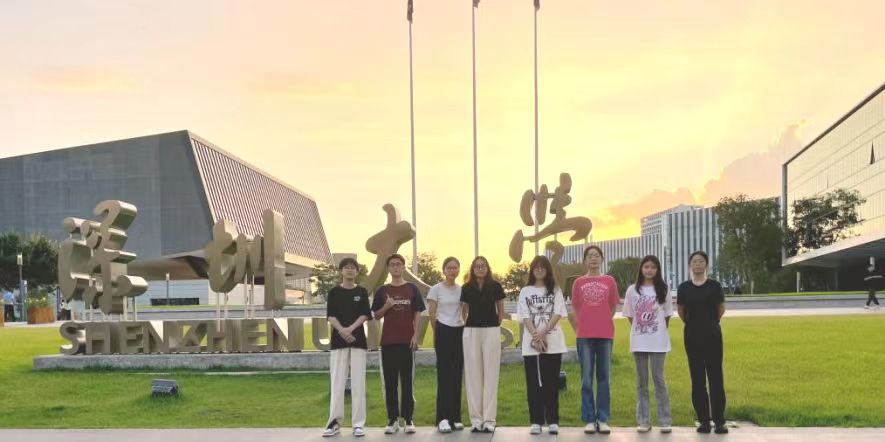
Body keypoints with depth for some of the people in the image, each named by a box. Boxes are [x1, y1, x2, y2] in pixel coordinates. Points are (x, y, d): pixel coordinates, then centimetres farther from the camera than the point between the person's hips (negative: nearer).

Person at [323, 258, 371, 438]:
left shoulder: (362, 292, 5)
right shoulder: (334, 292, 6)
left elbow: (365, 315, -2)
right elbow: (331, 316, -1)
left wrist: (350, 329, -17)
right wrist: (342, 330, -18)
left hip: (358, 339, 0)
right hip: (338, 340, 0)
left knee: (358, 382, -1)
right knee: (337, 381, 0)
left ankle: (358, 424, 2)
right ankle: (334, 422, 5)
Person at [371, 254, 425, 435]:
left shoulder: (412, 289, 5)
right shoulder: (382, 291, 7)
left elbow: (417, 314, 4)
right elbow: (376, 315, 9)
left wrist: (415, 335, -5)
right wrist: (386, 306, -10)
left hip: (407, 340, -1)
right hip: (388, 340, 1)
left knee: (408, 381, 1)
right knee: (390, 381, 3)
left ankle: (409, 419, 5)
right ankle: (392, 419, 8)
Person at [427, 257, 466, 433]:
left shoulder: (463, 289, 9)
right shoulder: (436, 289, -3)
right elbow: (432, 315, -1)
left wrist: (467, 329, 4)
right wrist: (437, 334, 2)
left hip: (459, 332, 4)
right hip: (444, 332, -4)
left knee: (457, 374, 5)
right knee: (445, 374, -7)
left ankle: (455, 417, 11)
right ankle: (443, 418, -7)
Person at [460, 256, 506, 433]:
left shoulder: (495, 286, 1)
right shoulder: (466, 288, 5)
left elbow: (501, 311, 9)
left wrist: (494, 325, 4)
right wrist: (465, 324, 3)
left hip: (491, 331, -2)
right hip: (471, 332, 2)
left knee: (490, 374, -1)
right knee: (473, 374, 2)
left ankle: (489, 419, 2)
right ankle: (476, 419, 7)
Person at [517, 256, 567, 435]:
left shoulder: (555, 290, 8)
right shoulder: (525, 291, 9)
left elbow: (558, 314, -3)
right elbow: (525, 317, 0)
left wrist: (543, 333, -17)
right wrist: (536, 336, -15)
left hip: (553, 343, -1)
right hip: (531, 343, 1)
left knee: (551, 383, 0)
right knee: (534, 383, 1)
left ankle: (553, 421, 4)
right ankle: (536, 421, 4)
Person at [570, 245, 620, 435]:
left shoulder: (609, 281, 6)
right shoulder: (579, 282, 7)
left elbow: (613, 307, 11)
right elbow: (574, 308, 11)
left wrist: (602, 323, 6)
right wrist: (579, 328, 4)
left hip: (605, 335, 0)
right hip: (584, 335, 0)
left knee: (603, 377, 3)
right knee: (586, 378, 1)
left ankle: (603, 419, 7)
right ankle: (589, 419, 5)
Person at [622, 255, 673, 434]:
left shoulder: (663, 289, 1)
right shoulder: (632, 290, 3)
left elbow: (667, 315, 6)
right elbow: (629, 316, 9)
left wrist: (660, 332, 3)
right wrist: (640, 329, 5)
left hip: (658, 341, -1)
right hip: (638, 341, 1)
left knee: (659, 379, -1)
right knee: (641, 381, 6)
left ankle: (665, 421, 4)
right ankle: (643, 420, 10)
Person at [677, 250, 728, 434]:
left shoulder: (715, 286, -3)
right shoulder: (684, 288, 1)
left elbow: (721, 308, 10)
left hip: (712, 335, -1)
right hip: (692, 336, 2)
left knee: (716, 377, -2)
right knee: (697, 379, 4)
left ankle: (719, 421, 2)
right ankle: (704, 421, 11)